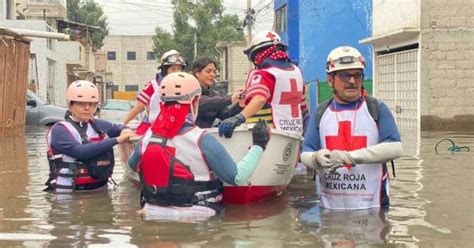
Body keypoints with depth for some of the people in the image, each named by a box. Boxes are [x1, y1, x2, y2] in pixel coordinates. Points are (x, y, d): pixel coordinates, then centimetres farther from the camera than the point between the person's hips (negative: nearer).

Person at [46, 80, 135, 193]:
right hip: (69, 193, -5)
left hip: (99, 188, 5)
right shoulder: (60, 130, -7)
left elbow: (118, 128, 29)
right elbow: (81, 152, -21)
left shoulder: (97, 125, 11)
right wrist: (116, 140, -22)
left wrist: (124, 131, 3)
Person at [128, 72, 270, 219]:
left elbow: (132, 164, 19)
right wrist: (258, 145, -1)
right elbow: (238, 177, -13)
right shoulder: (203, 141, -16)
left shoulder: (148, 137, -2)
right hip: (196, 218, -5)